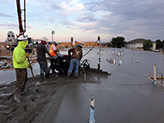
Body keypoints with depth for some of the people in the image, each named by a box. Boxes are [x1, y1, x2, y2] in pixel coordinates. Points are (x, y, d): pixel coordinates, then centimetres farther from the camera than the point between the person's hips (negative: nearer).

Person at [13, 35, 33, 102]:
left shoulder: (21, 49, 15)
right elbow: (18, 60, -29)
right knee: (20, 82, -7)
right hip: (20, 69, -11)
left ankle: (21, 92, 35)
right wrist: (25, 56, -24)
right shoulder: (17, 49, -20)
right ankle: (16, 95, 2)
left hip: (23, 68, 11)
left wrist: (28, 64, 22)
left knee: (24, 80, 20)